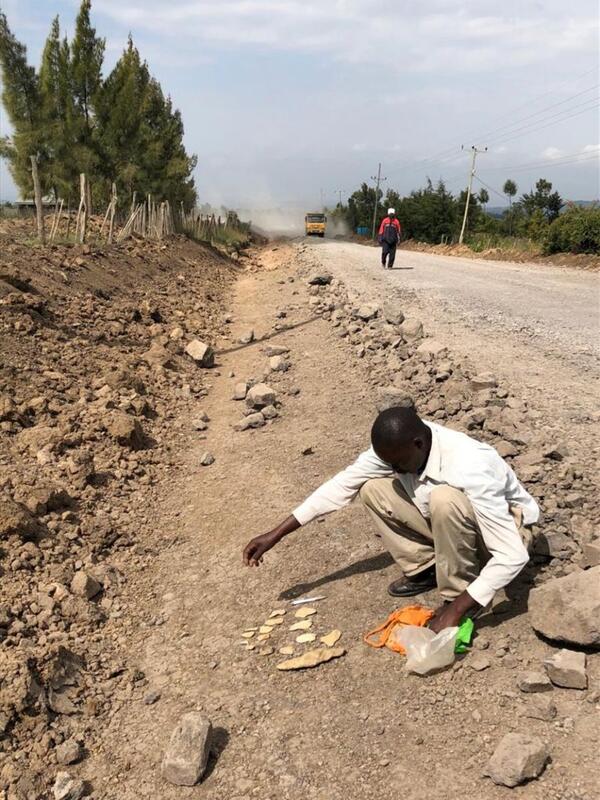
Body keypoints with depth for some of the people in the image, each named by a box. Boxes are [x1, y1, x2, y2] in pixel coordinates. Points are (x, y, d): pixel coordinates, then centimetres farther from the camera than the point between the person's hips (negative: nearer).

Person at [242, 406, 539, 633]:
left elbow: (514, 556, -36)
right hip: (454, 521, 6)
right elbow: (343, 484, -11)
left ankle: (457, 593, -14)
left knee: (444, 499, -38)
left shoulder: (469, 470, -38)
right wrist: (275, 535, -12)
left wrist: (456, 610, -36)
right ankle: (426, 568, 4)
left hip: (506, 528, -6)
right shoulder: (397, 446, -19)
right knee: (373, 489, -10)